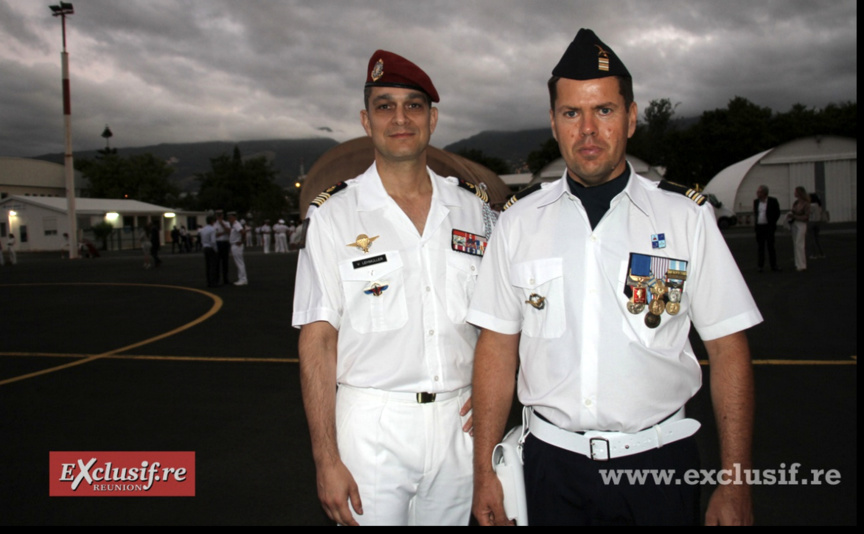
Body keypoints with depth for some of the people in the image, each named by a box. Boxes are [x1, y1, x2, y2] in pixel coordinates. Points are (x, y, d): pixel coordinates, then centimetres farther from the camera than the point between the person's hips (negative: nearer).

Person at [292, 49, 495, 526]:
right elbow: (318, 340, -8)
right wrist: (326, 461, -11)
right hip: (369, 427, -3)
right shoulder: (333, 215, -5)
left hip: (457, 423, 3)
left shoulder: (472, 207, 5)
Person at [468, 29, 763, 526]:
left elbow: (728, 349, -3)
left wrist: (735, 486, -6)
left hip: (659, 463, 0)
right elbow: (498, 346, 0)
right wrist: (485, 472, -1)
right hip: (552, 463, 1)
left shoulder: (687, 217, -3)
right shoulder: (519, 222, 1)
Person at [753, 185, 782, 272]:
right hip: (759, 227, 4)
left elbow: (777, 213, -1)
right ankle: (761, 266, 13)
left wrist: (772, 223, -6)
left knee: (770, 246, -1)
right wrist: (756, 221, 5)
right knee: (760, 247, 7)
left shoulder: (773, 201, -5)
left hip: (769, 227, -4)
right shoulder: (756, 201, 8)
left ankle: (773, 265, 7)